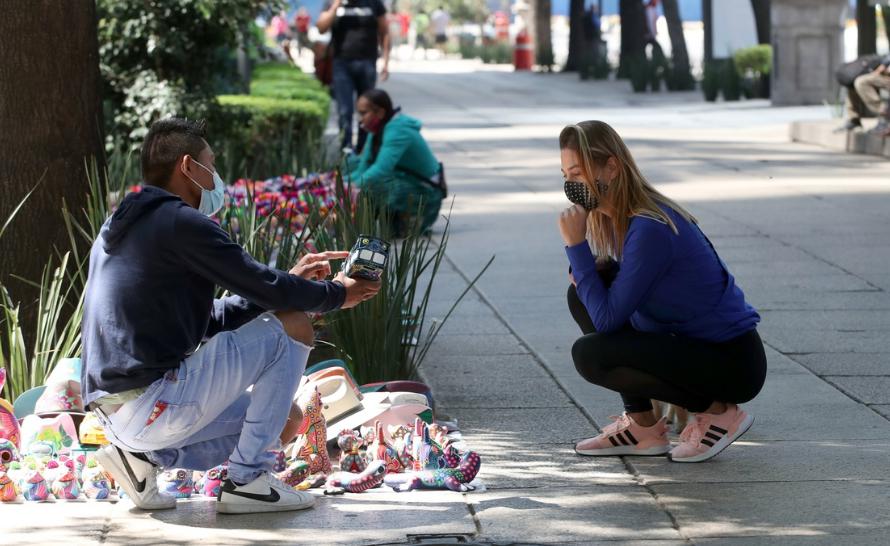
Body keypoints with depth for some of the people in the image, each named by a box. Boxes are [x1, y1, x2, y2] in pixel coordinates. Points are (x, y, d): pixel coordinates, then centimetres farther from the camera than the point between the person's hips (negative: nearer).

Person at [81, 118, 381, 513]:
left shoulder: (120, 229, 21)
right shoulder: (182, 222, -10)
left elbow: (211, 321, 21)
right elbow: (266, 289, -9)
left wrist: (290, 281, 20)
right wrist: (335, 295, 9)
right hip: (152, 403, -10)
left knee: (282, 422, 22)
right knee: (291, 328, -2)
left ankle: (142, 456, 10)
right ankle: (247, 480, -1)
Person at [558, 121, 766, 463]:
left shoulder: (650, 229, -25)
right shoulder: (617, 215, 3)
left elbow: (607, 319, -24)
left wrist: (576, 245, -20)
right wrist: (588, 269, -2)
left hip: (733, 364, -10)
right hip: (691, 342, 10)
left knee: (590, 353, -22)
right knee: (583, 295, 9)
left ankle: (718, 411, -6)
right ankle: (642, 427, 11)